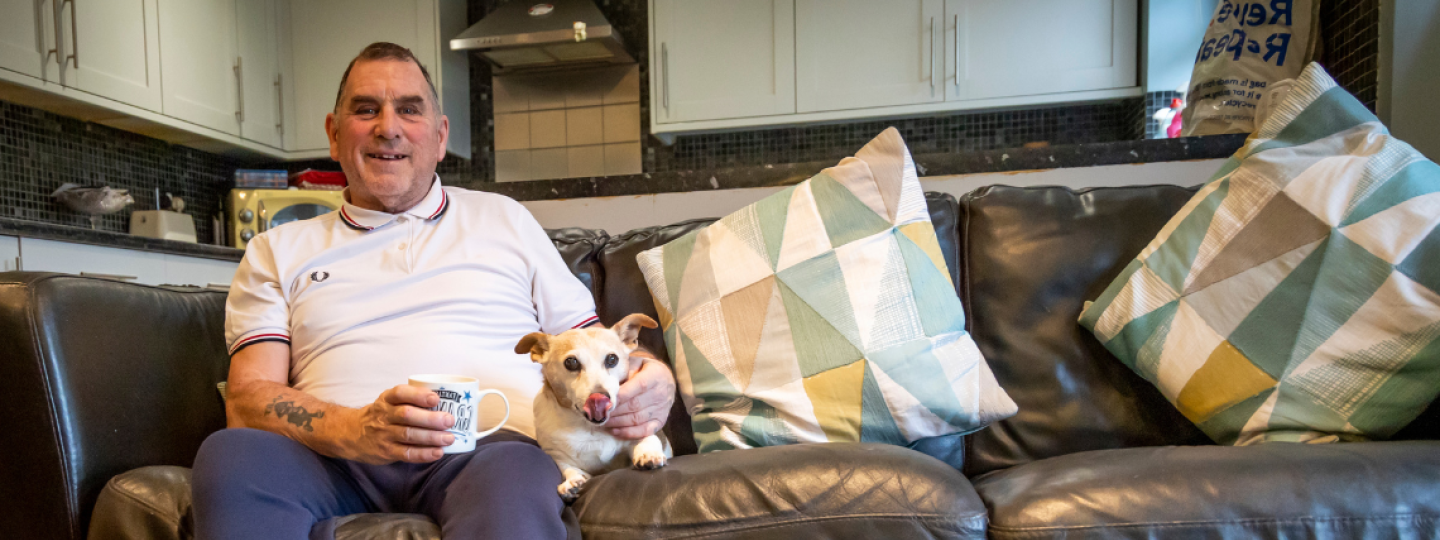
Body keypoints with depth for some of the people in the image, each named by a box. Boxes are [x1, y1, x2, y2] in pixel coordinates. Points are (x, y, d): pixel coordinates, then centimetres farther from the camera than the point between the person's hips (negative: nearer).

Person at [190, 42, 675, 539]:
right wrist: (358, 431, -16)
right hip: (335, 460, 4)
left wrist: (645, 380, -8)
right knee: (230, 454, -30)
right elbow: (248, 399, 7)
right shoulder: (278, 251, 20)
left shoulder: (505, 220, 21)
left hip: (488, 446, -3)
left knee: (513, 475, -39)